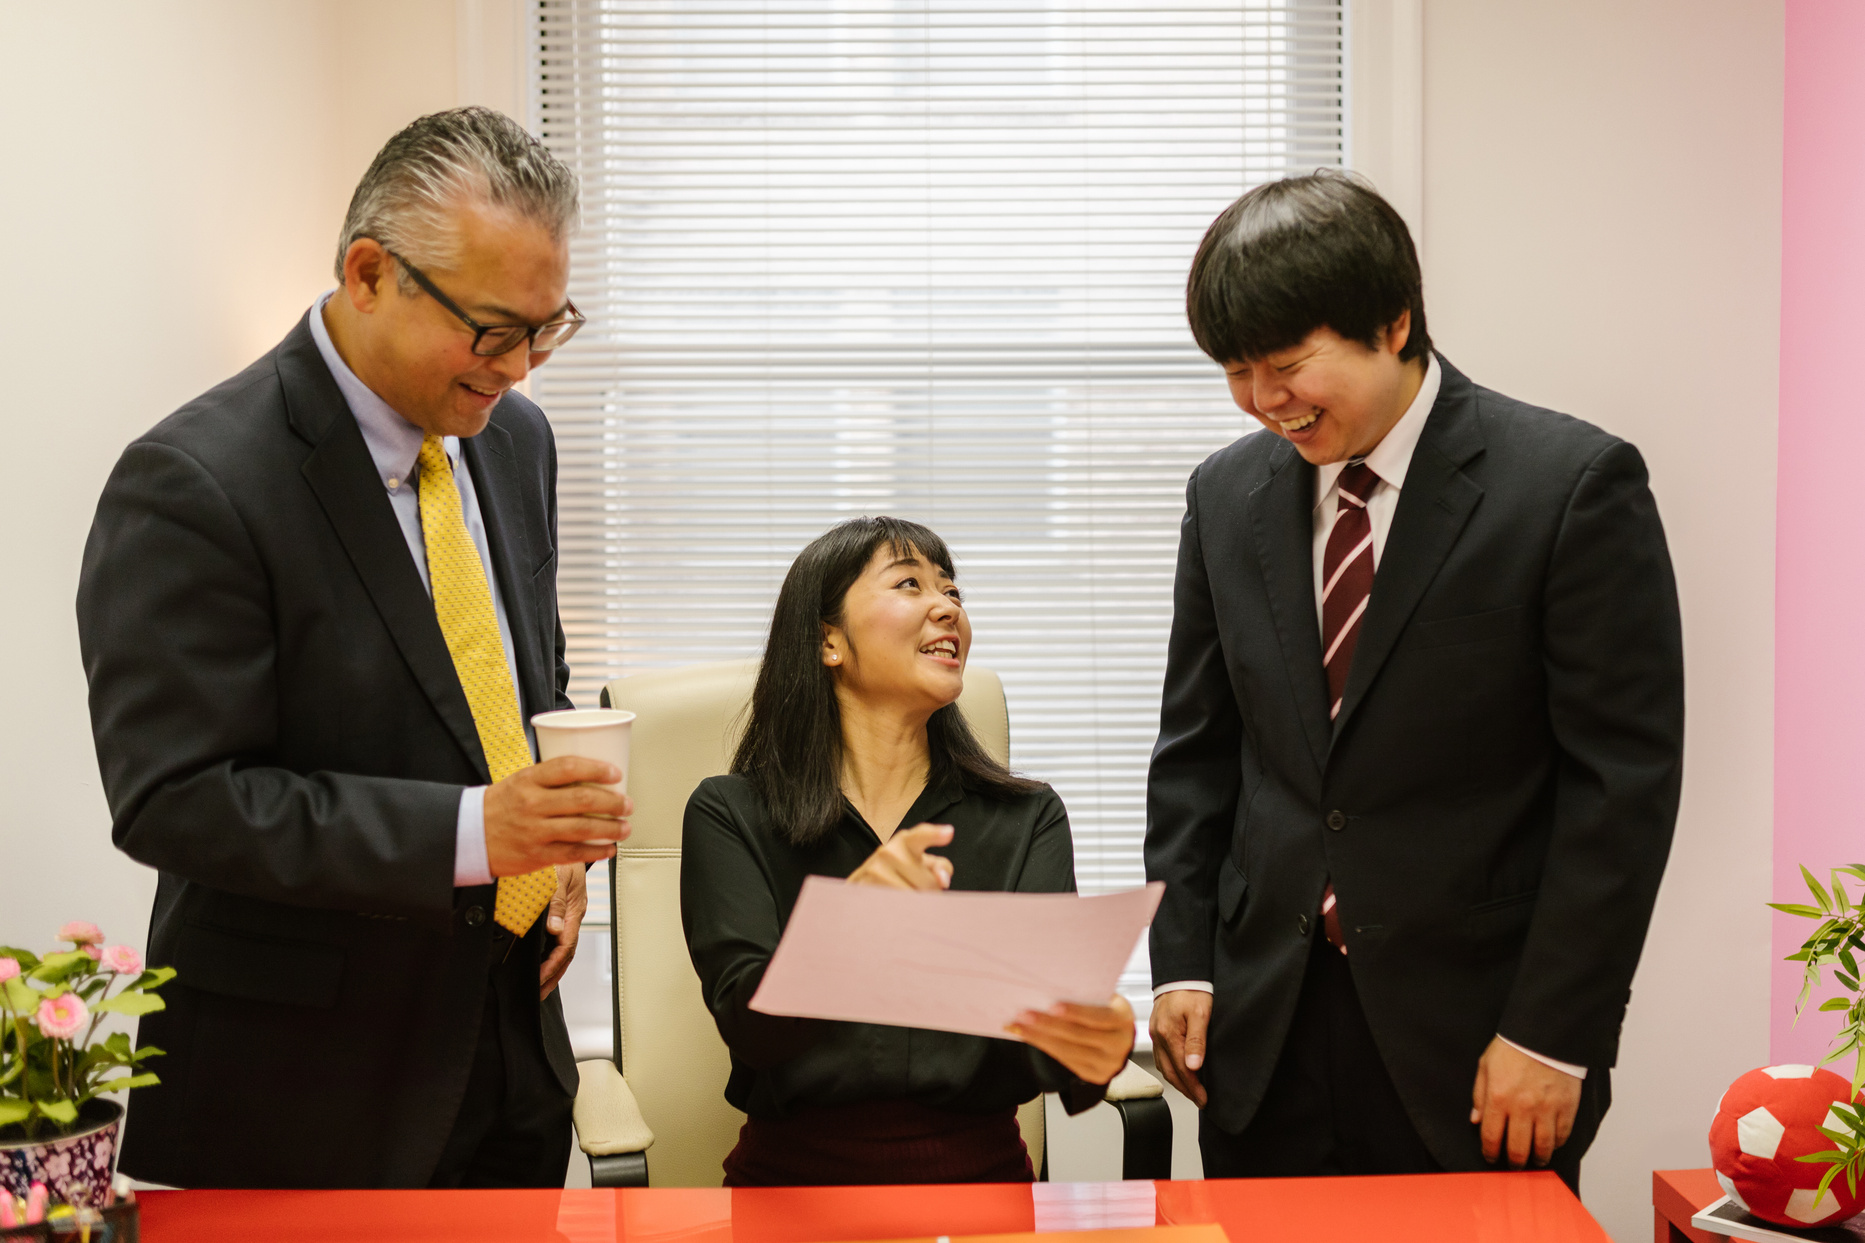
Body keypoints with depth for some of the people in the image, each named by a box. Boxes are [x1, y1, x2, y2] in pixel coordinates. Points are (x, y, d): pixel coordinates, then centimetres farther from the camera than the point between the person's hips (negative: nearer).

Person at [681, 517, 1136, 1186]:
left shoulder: (1026, 818, 8)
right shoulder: (730, 814, 3)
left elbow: (1054, 1001, -5)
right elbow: (748, 1025, -10)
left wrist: (1097, 1044, -28)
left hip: (979, 1179, 3)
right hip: (795, 1176, -3)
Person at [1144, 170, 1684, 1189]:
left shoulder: (1574, 484, -9)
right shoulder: (1226, 494, 7)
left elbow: (1623, 776, -10)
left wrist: (1553, 1034, -12)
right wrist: (1181, 964, 4)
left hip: (1474, 1041, -4)